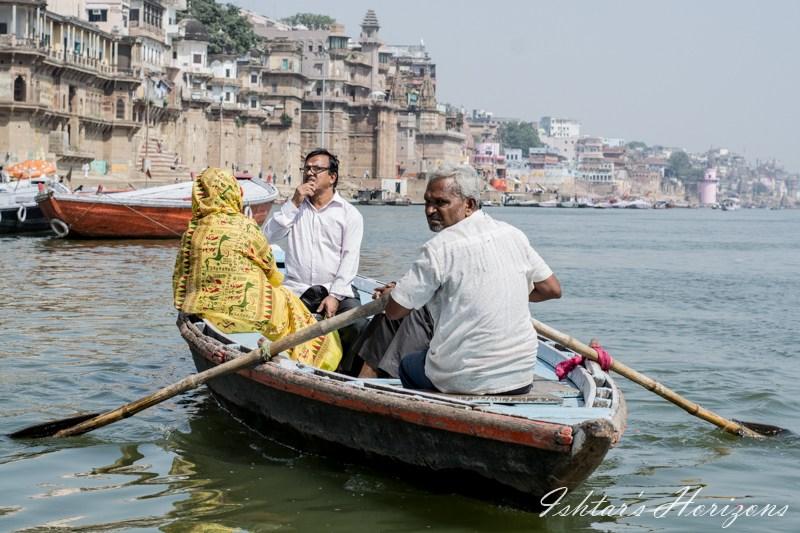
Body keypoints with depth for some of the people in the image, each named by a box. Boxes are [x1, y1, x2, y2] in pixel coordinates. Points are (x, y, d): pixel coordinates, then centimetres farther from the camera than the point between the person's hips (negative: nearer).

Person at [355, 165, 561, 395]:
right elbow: (552, 289, 10)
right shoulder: (513, 234, 2)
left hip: (465, 381, -5)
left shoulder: (439, 248, -14)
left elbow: (394, 311, -8)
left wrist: (394, 293, 16)